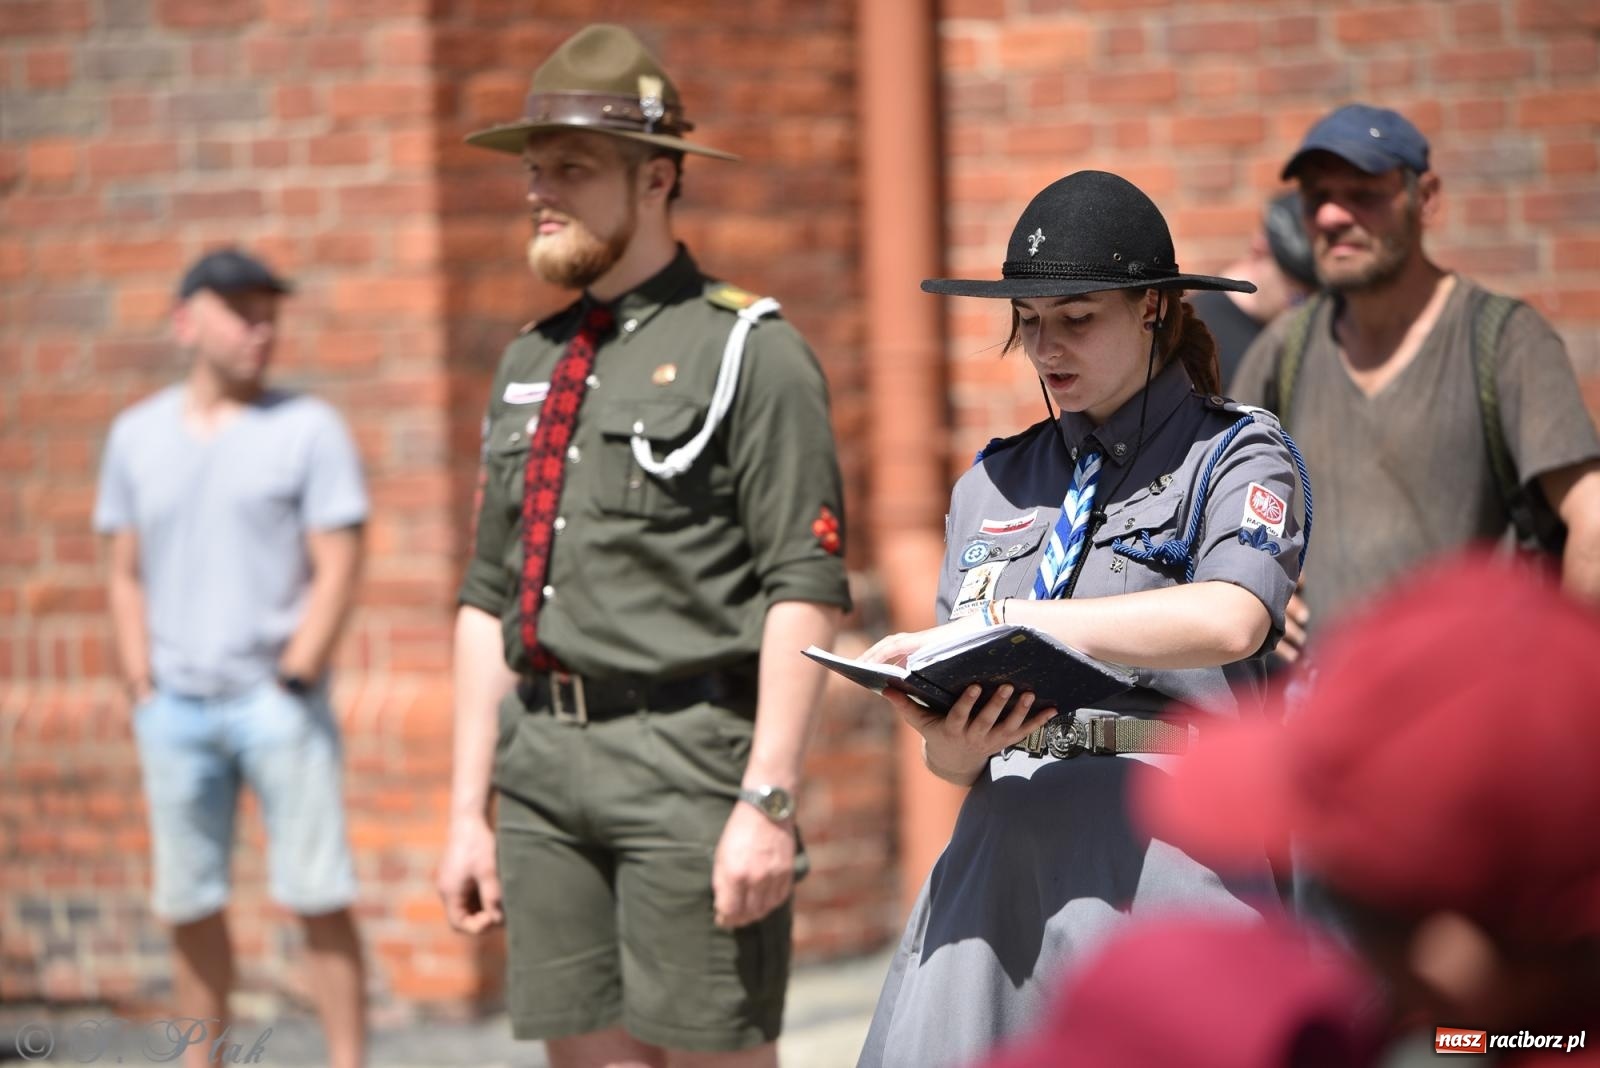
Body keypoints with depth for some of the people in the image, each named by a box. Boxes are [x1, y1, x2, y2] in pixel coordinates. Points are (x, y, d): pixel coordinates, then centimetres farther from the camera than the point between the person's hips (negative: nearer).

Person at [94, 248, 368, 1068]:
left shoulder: (308, 429, 1)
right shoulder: (137, 435, 11)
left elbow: (338, 568, -4)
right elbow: (126, 574, 14)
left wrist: (293, 679, -10)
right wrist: (141, 688, 4)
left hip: (278, 700, -3)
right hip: (174, 707, 3)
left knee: (318, 898, -5)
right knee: (189, 905, 5)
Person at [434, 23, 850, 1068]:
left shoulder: (751, 353, -3)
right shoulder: (529, 365, 17)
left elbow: (806, 592, -10)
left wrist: (767, 803, -18)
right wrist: (471, 811, 15)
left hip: (686, 752, -6)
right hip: (542, 764, 6)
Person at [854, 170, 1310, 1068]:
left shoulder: (1236, 456, 3)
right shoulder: (995, 483, 19)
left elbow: (1231, 620, -19)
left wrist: (996, 623, -19)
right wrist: (953, 749, -8)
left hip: (1163, 850, -4)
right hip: (1005, 850, 4)